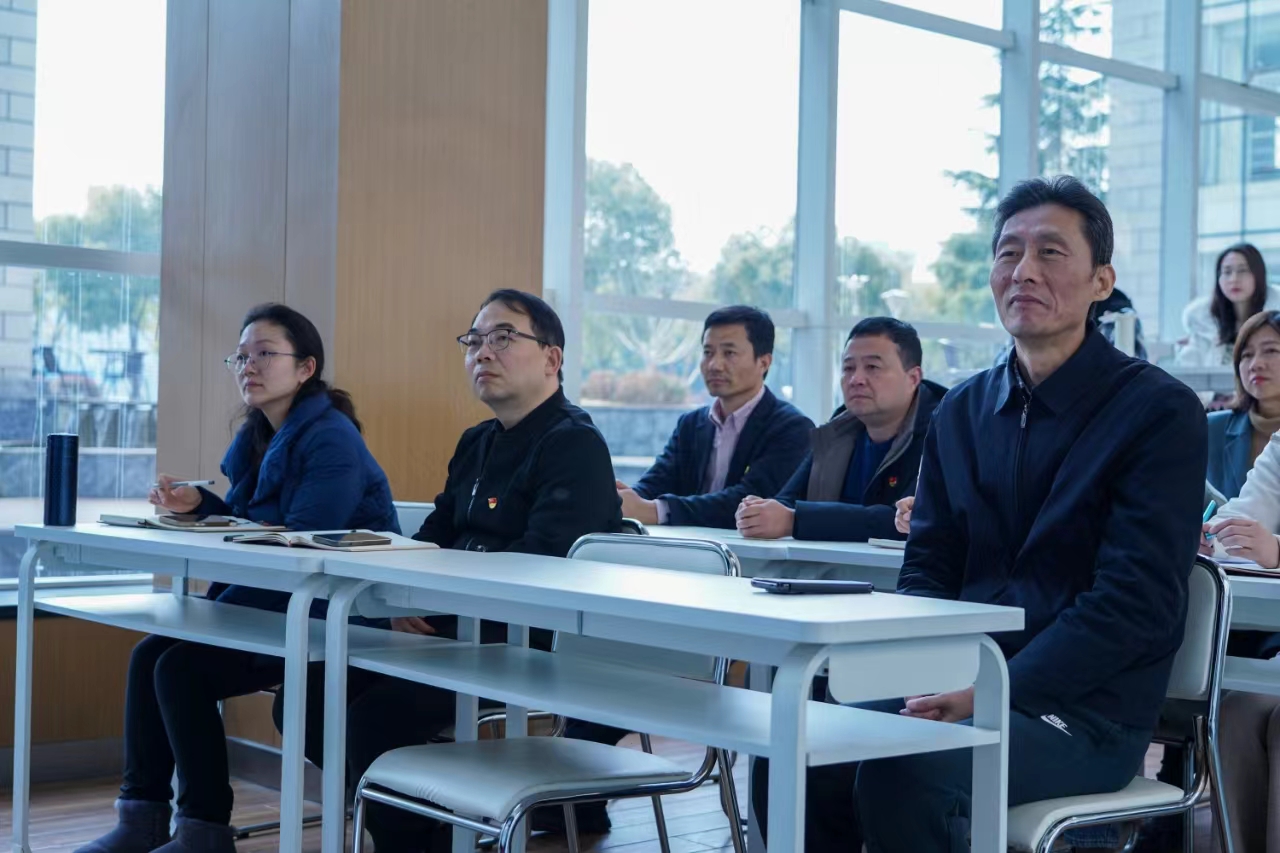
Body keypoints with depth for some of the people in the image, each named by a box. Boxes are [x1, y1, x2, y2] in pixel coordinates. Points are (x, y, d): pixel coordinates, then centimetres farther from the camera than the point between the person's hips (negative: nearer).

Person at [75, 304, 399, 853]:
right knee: (149, 654, -2)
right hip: (279, 608, 10)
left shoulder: (330, 440, -17)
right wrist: (198, 504, -3)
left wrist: (214, 615, -20)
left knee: (182, 669, -17)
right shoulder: (259, 437, 12)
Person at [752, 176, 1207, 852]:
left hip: (1087, 710, -5)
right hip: (960, 688, 6)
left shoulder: (1161, 411, -6)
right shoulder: (962, 410, 13)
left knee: (899, 777, -31)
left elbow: (1137, 601, -14)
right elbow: (927, 566, 13)